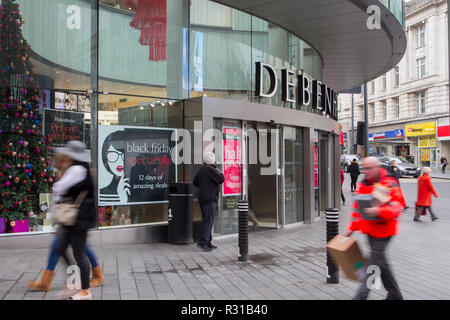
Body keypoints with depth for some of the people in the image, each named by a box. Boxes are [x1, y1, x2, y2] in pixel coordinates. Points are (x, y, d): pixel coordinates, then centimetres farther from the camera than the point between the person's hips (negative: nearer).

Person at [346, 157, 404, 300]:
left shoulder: (389, 185, -12)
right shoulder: (363, 185, 8)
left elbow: (397, 208, -18)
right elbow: (357, 206, 15)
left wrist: (378, 211, -33)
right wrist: (352, 227, 14)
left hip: (383, 230, -7)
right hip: (369, 229, 7)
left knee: (374, 263, -5)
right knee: (381, 261, 15)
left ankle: (361, 296, -1)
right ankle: (395, 294, 31)